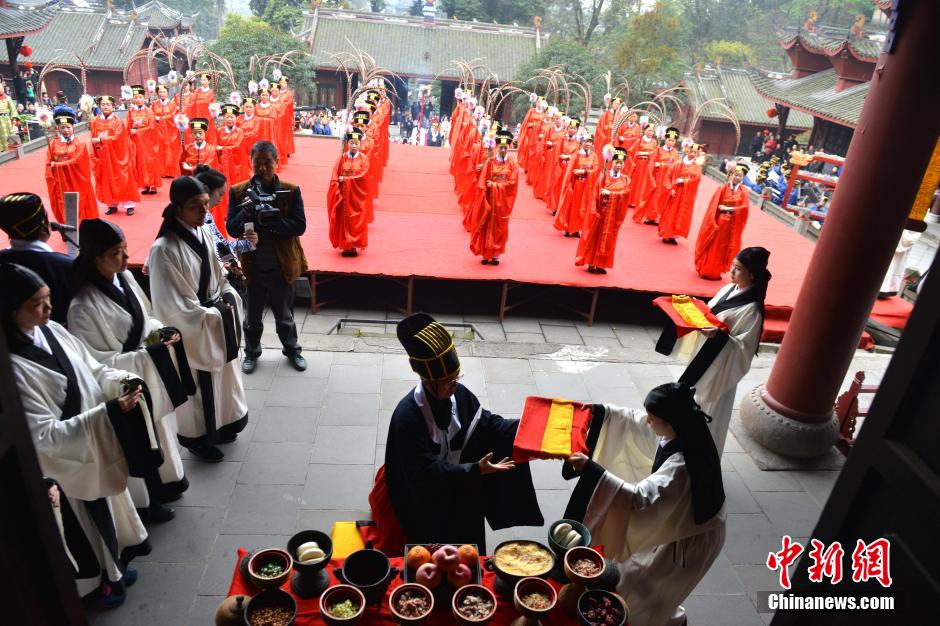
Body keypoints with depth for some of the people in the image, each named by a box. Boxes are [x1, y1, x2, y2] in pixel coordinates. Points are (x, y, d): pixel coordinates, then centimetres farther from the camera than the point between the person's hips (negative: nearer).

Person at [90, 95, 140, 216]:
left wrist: (100, 140, -19)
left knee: (122, 180, 0)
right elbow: (93, 139, 8)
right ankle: (112, 205, 14)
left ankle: (129, 205, 5)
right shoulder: (95, 121, 6)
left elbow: (117, 137, -16)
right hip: (103, 157, 4)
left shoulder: (117, 121, -4)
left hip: (117, 155, -4)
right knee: (107, 181, 7)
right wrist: (94, 155, -1)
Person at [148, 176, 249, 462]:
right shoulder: (164, 249, -25)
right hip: (192, 329, -7)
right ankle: (198, 438, 31)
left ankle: (218, 426, 42)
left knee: (221, 376, 21)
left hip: (217, 318, 7)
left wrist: (229, 299, 1)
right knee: (199, 384, 10)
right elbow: (176, 305, -22)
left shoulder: (203, 231, -1)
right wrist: (213, 315, -15)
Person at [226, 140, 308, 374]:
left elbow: (299, 226, -13)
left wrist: (272, 221, -28)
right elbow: (232, 229, -7)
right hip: (251, 265, 1)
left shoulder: (291, 191, -7)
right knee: (252, 314, 18)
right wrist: (246, 211, -26)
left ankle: (292, 350, 38)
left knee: (284, 314, 17)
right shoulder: (238, 192, -4)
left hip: (282, 265, -1)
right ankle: (251, 352, 39)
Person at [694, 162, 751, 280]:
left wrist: (727, 208, -15)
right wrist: (712, 222, -16)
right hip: (719, 222, -2)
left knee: (724, 248, 10)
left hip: (732, 225, 2)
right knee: (712, 247, 5)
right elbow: (714, 206, -9)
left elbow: (744, 207, -9)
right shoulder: (723, 188, -5)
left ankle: (716, 271, 20)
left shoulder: (744, 191, 0)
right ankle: (706, 270, 15)